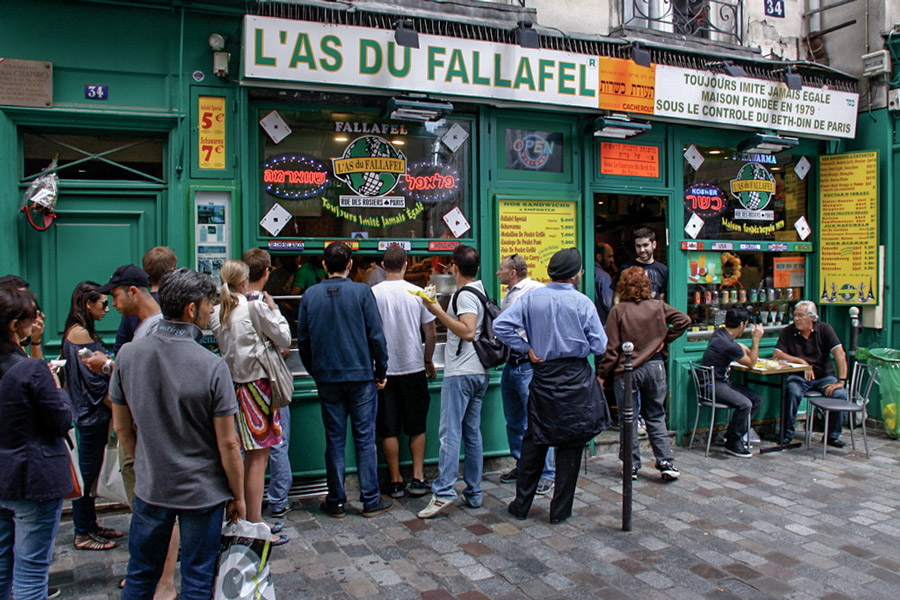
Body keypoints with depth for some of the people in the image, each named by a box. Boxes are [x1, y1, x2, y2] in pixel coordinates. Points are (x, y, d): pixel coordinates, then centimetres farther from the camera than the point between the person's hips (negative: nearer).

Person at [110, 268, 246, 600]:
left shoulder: (128, 355, -8)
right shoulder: (212, 366, -21)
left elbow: (122, 427, 4)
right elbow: (228, 444, -16)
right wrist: (238, 496, -2)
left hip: (150, 487, 4)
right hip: (203, 492, -3)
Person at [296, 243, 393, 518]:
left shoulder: (310, 295, 1)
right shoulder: (361, 291, -7)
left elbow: (303, 340, 6)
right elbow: (376, 335, -7)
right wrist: (381, 372, 3)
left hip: (327, 378, 2)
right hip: (361, 375, -2)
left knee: (334, 440, 10)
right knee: (365, 438, 5)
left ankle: (336, 501, 17)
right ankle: (371, 500, 12)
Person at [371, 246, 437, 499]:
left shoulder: (372, 294, -6)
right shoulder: (418, 293, -5)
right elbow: (431, 334, -1)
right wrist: (428, 361, 15)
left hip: (383, 369, 0)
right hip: (413, 368, 0)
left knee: (389, 430, 8)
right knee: (417, 427, 13)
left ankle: (396, 482, 13)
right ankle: (418, 479, 13)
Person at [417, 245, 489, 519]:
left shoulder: (465, 294, -12)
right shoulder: (479, 289, 16)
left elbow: (468, 332, -25)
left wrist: (439, 313, -20)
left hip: (460, 373, -9)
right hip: (479, 373, 9)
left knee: (450, 432, -11)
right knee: (472, 433, 11)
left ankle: (444, 491, -15)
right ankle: (474, 493, 16)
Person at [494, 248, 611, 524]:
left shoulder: (531, 298, -2)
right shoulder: (582, 302, -8)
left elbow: (501, 324, -9)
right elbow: (599, 346, -6)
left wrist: (527, 348, -1)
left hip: (542, 375, 3)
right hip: (575, 379, -3)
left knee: (534, 440, 14)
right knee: (570, 444, 8)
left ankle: (522, 504, 21)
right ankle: (560, 509, 15)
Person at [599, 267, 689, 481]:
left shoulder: (618, 311, -10)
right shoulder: (658, 307, 0)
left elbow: (611, 348, -10)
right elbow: (683, 320, 0)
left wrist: (602, 374, -3)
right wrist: (665, 340, 6)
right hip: (655, 367, 3)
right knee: (656, 417, 13)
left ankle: (632, 465, 13)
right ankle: (666, 463, 10)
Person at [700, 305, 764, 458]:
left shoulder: (720, 333, 8)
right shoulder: (727, 344, -23)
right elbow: (751, 362, -4)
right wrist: (756, 339, 1)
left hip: (722, 382, 11)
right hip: (713, 386, -11)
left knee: (757, 399, 6)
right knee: (745, 404, -29)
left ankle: (733, 434, 12)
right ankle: (733, 443, -10)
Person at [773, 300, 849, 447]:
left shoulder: (824, 329, -3)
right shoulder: (788, 331, -1)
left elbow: (840, 354, -12)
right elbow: (777, 354, -8)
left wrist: (841, 381, -22)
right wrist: (802, 362, -18)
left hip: (824, 376, 1)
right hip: (799, 377, -1)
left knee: (840, 394, -25)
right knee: (792, 392, -32)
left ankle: (832, 435, -3)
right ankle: (787, 434, -15)